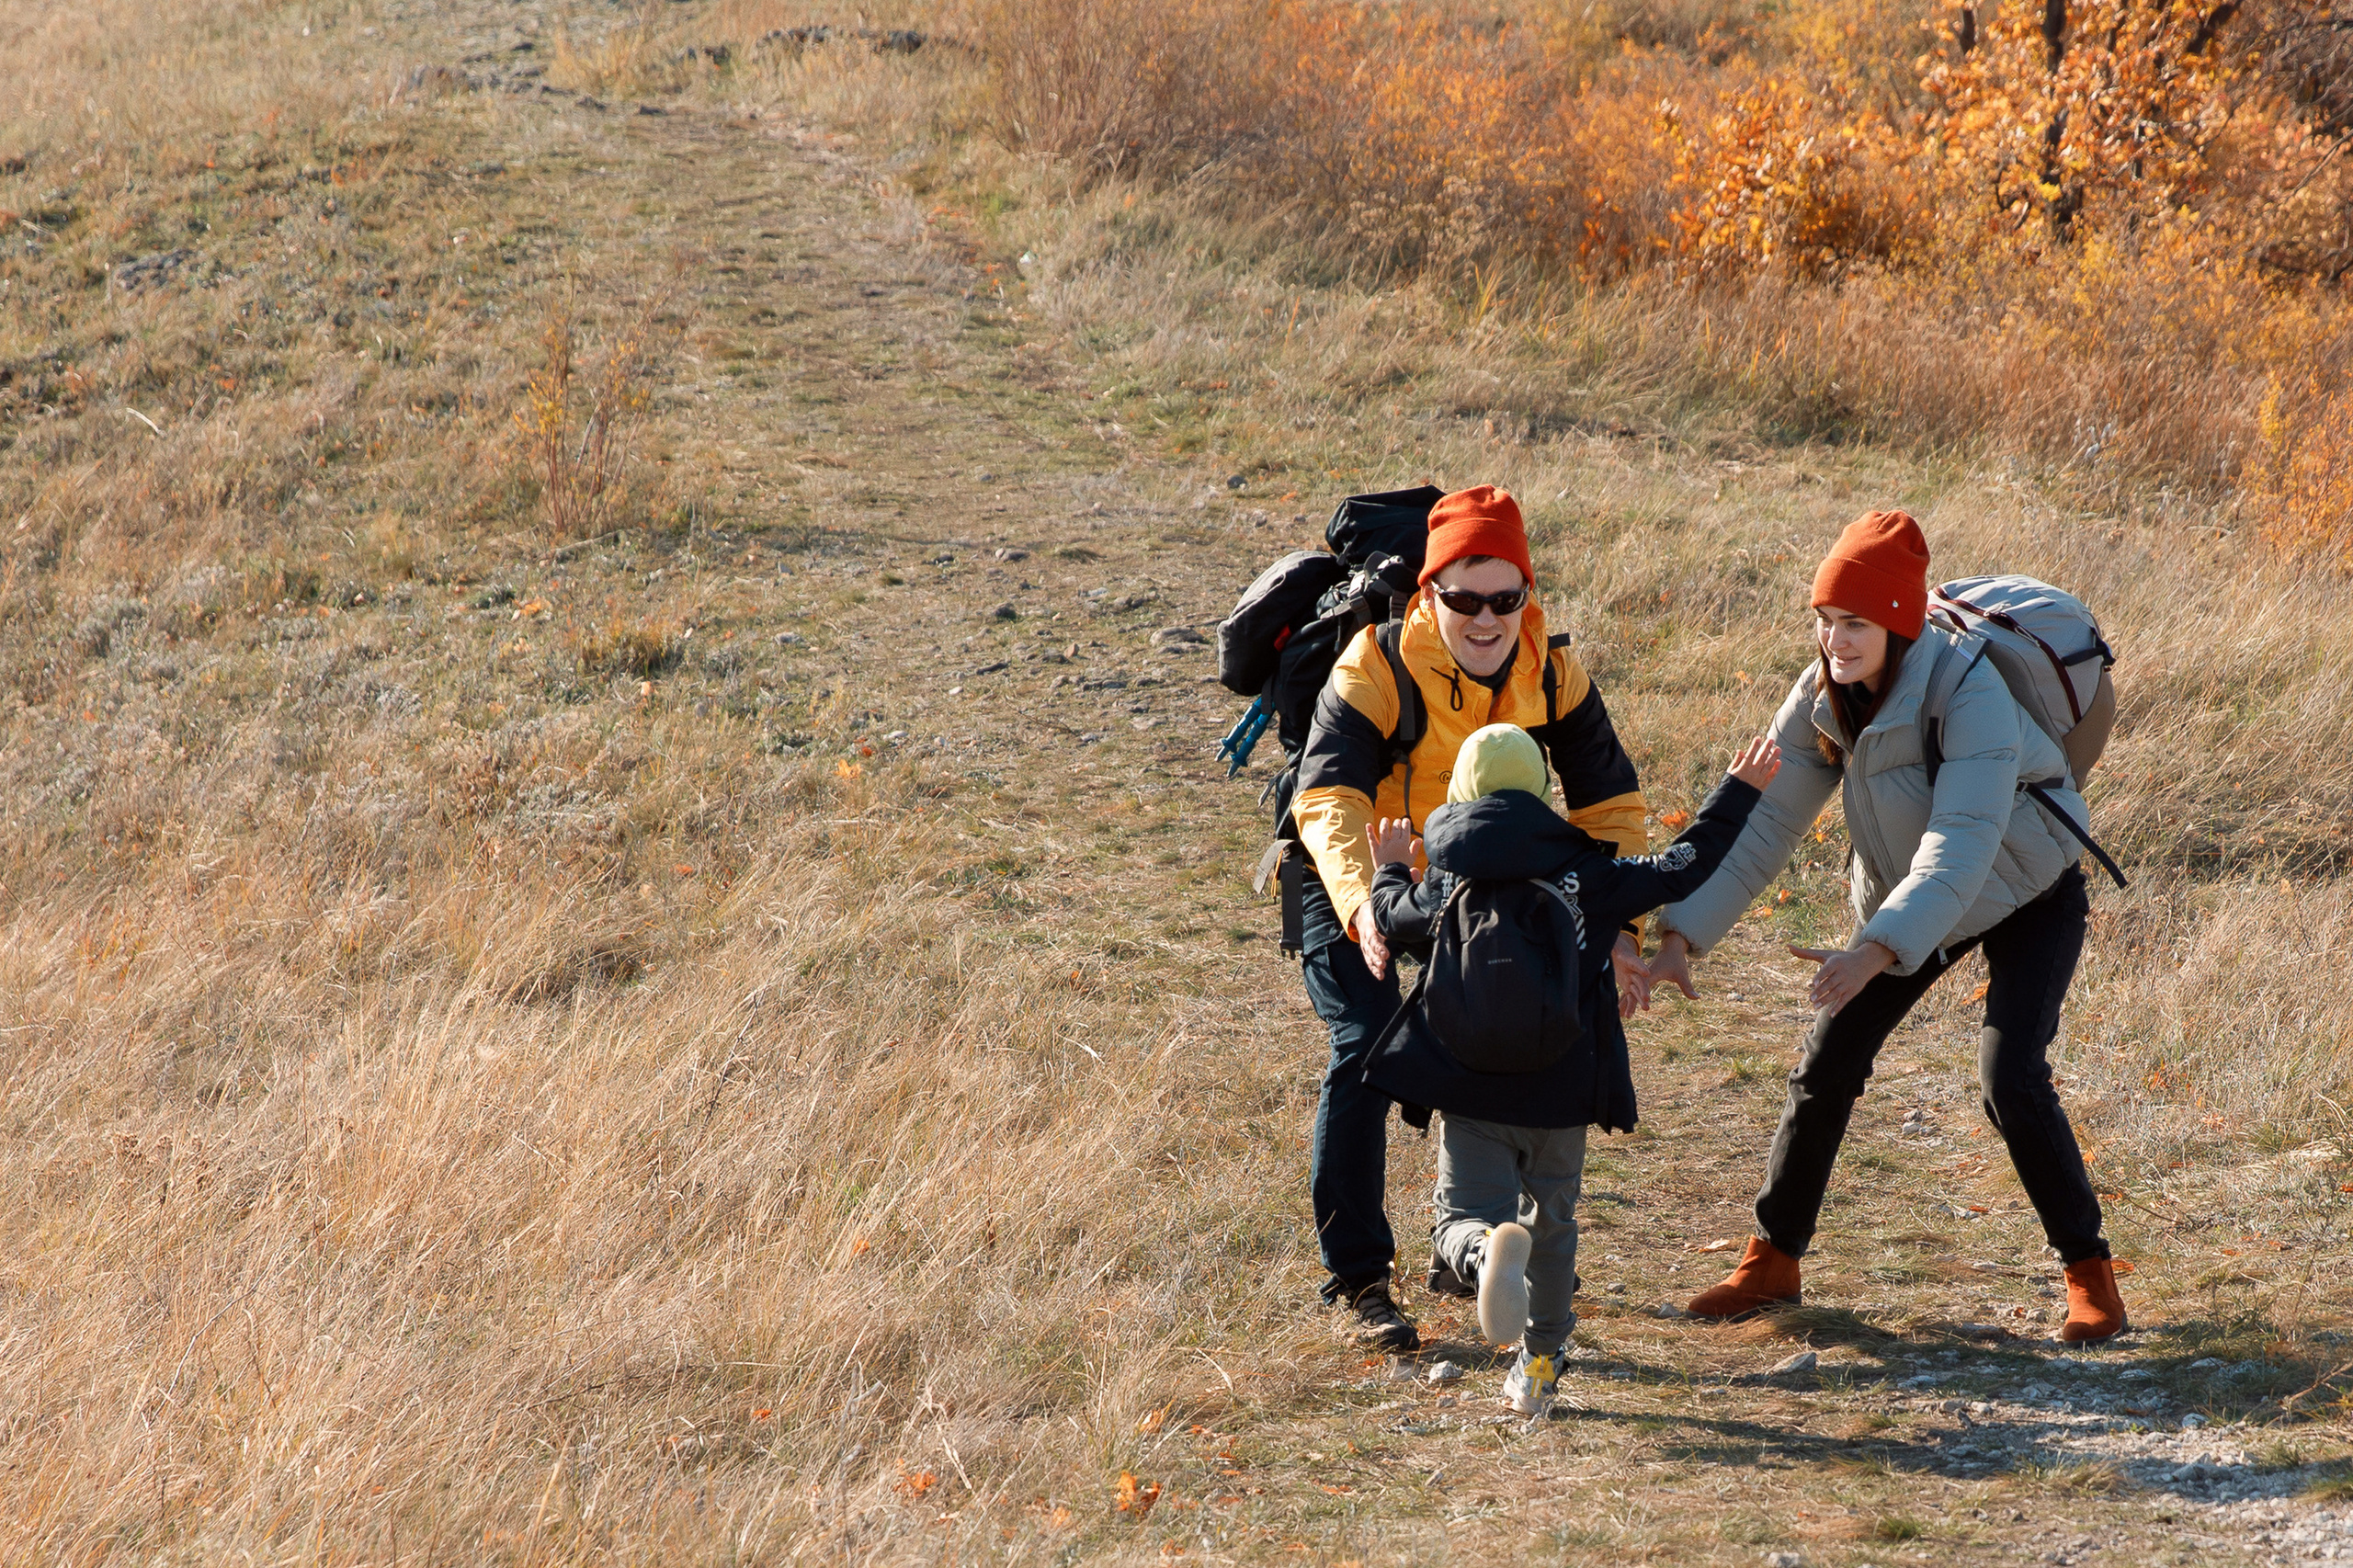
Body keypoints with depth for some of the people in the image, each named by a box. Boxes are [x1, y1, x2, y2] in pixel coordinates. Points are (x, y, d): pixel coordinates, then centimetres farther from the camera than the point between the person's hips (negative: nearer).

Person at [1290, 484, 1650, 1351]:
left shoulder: (1552, 671, -17)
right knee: (1366, 1052, -18)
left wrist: (1617, 928, -27)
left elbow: (1609, 803, -13)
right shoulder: (1375, 667, -30)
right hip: (1356, 886, -4)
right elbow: (1327, 800, -40)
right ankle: (1358, 1279, -10)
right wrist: (1364, 906, -59)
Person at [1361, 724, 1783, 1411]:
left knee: (1464, 1218, 0)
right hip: (1561, 1096, 2)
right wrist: (1738, 790, 15)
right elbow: (1682, 867, 4)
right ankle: (1539, 1365, 27)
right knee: (1551, 1224, 20)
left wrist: (1389, 869, 40)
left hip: (1471, 1096, -2)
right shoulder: (1584, 877, 1)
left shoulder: (1445, 887, 0)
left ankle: (1491, 1250, -36)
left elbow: (1390, 917, 18)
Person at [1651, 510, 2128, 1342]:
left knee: (2010, 1079, -21)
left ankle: (2090, 1273, -4)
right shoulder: (1822, 697, -15)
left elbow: (1961, 846, -43)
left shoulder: (1969, 696, -34)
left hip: (2030, 899, -6)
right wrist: (1683, 932, -24)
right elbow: (1762, 822, -13)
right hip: (1904, 900, 6)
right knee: (1825, 1065, -1)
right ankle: (1773, 1260, 15)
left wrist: (1877, 952, -55)